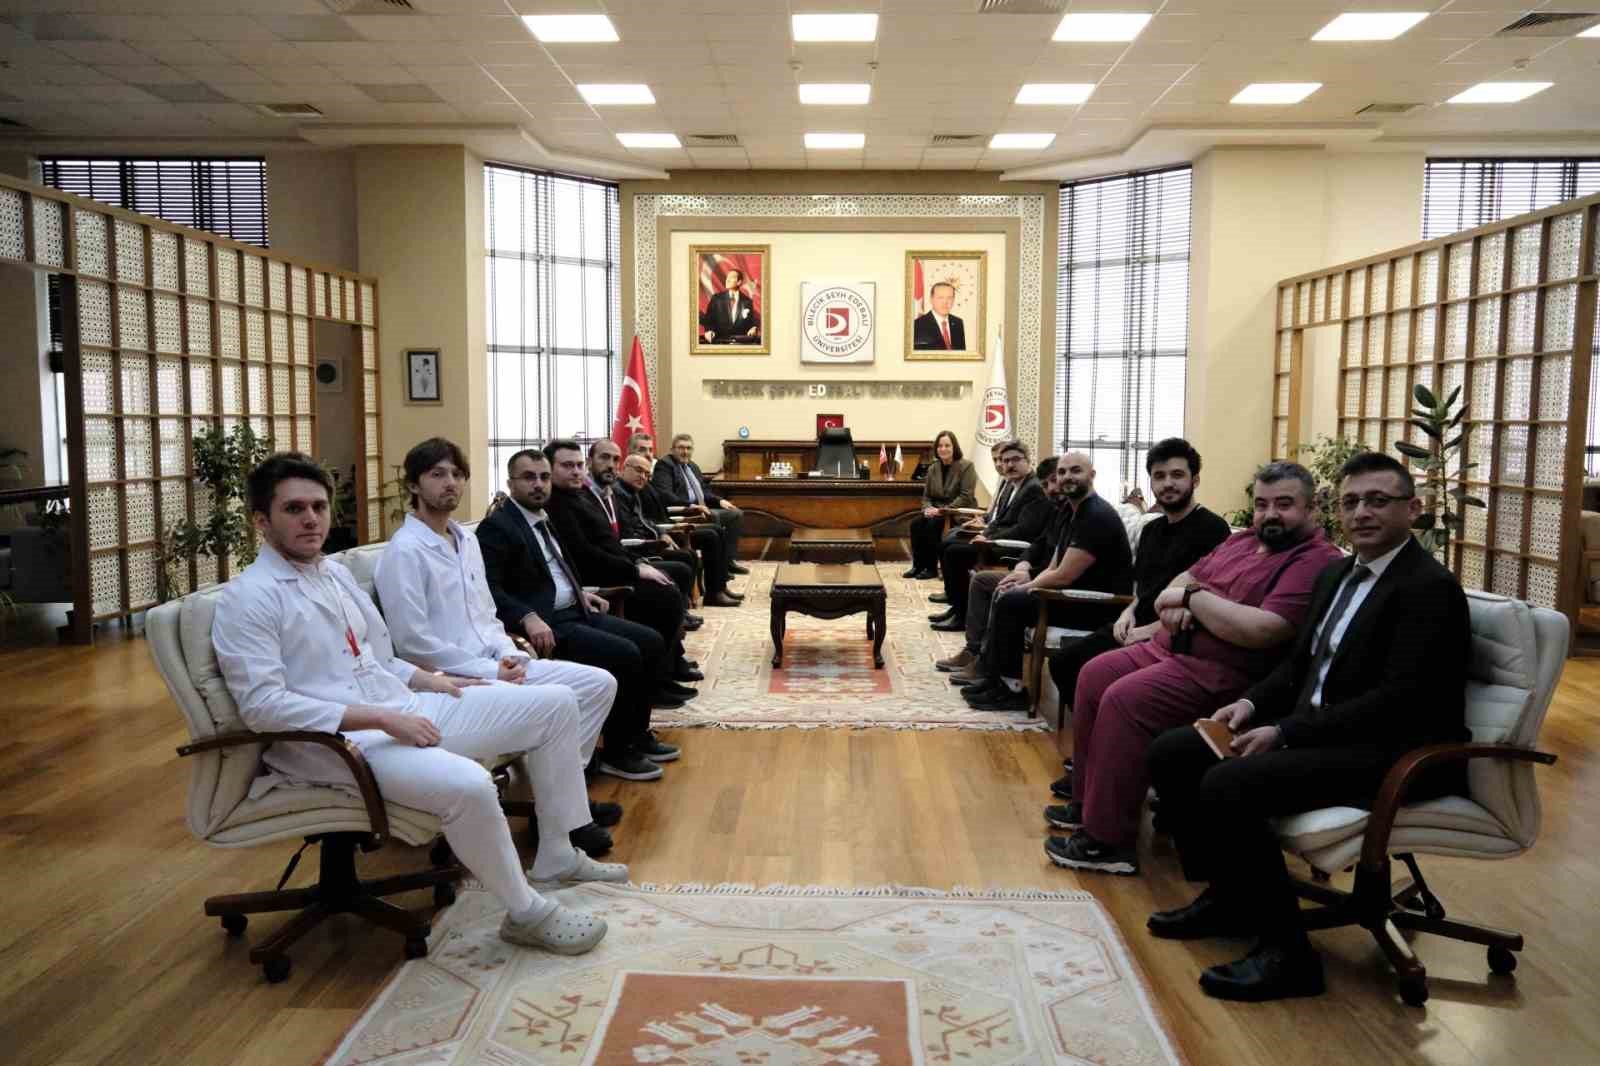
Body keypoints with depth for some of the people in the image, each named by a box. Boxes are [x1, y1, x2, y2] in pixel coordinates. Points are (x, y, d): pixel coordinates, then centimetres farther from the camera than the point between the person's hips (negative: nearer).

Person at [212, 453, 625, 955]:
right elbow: (262, 705, -20)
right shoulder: (248, 598, -10)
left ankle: (557, 854, 17)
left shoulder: (336, 573, 16)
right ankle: (526, 912, -10)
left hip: (404, 708, 9)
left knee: (554, 705, 5)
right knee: (468, 786, -36)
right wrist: (380, 717, -23)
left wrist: (431, 681, 7)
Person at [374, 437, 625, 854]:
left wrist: (510, 655, -2)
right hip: (451, 679, -9)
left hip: (493, 665, 9)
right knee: (556, 700, -26)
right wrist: (491, 671, -17)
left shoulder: (467, 541, 14)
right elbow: (414, 644, -18)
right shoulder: (404, 551, -13)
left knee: (599, 683, -2)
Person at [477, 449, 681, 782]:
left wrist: (580, 592, 14)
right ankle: (616, 752, -7)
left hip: (575, 612, 10)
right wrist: (528, 617, -32)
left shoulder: (542, 519, 17)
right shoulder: (496, 526, -11)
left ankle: (637, 734, 14)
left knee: (651, 642, 2)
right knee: (625, 655, -23)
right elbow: (489, 589, -21)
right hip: (547, 623, -10)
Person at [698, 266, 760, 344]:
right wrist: (708, 330, -15)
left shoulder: (747, 301, 10)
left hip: (741, 342, 1)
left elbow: (752, 321, 13)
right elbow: (708, 319, 5)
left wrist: (754, 328, -10)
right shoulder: (716, 298, 8)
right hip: (719, 342, -1)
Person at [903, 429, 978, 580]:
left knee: (932, 524, -30)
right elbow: (926, 495, 14)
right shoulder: (933, 469, 11)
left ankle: (931, 568, -19)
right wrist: (928, 508, -10)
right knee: (916, 523, -20)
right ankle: (918, 565, -12)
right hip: (938, 512, 6)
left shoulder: (966, 466, -8)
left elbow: (966, 497, -16)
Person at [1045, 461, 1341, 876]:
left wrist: (1193, 596, -14)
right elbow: (1186, 577, 19)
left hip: (1220, 674, -10)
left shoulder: (1317, 563, -15)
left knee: (1124, 699, -25)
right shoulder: (1242, 540, 15)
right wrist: (1178, 599, -6)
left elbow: (1262, 631, -26)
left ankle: (1109, 840, -14)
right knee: (1094, 674, 5)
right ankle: (1087, 801, 16)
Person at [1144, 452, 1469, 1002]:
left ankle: (1285, 948, -14)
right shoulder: (1336, 574, 15)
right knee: (1171, 753, 0)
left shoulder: (1429, 587, -13)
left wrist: (1284, 733, -23)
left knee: (1228, 785, -29)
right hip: (1314, 729, 9)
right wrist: (1252, 703, -1)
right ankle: (1228, 894, 15)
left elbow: (1400, 700, -21)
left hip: (1390, 752, -9)